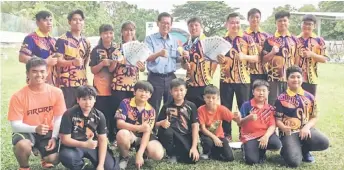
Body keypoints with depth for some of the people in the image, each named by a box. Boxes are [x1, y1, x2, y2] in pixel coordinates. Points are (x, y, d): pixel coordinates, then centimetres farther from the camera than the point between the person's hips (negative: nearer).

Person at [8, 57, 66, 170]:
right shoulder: (18, 96, -15)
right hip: (27, 132, -2)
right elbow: (15, 125, -15)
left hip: (48, 133, 2)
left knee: (53, 160, -20)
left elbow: (59, 118, -2)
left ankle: (45, 159, 22)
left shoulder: (56, 92, -9)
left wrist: (54, 137, -17)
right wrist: (35, 128, -33)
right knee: (22, 145, -36)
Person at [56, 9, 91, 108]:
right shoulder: (62, 40, -5)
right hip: (67, 84, -5)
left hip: (82, 83, 6)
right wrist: (73, 62, -28)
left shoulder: (86, 42, 15)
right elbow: (58, 61, -11)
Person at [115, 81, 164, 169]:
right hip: (129, 134, -2)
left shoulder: (151, 110, -7)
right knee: (122, 134, -38)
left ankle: (140, 151, 13)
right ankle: (124, 158, -6)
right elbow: (119, 124, -21)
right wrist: (139, 128, -35)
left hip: (143, 137, 2)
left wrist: (139, 154, -26)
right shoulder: (126, 103, -12)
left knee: (158, 154, -23)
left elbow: (147, 132, -15)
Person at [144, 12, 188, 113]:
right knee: (153, 109, 1)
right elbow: (147, 58, -12)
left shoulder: (175, 40, 12)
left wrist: (183, 57, -7)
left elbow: (177, 59, 16)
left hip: (170, 78, 4)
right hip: (155, 78, -4)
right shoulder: (150, 39, 0)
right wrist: (159, 54, -32)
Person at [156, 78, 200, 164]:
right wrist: (162, 123, -21)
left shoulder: (191, 106, 3)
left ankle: (177, 154, 13)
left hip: (185, 137, 0)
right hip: (170, 136, 0)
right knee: (166, 131, -35)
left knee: (193, 158, -24)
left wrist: (194, 147, -12)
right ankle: (171, 154, -4)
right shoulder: (166, 107, 5)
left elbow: (195, 126, -3)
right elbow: (157, 124, 6)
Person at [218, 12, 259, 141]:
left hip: (243, 79, -2)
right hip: (225, 79, 2)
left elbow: (256, 58, -1)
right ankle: (226, 134, 15)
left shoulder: (247, 39, 1)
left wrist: (244, 56, -20)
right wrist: (219, 60, -9)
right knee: (225, 108, 5)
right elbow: (216, 57, 15)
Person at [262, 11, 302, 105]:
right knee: (273, 104, -1)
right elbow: (264, 59, 0)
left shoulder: (294, 40, 10)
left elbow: (297, 59, 13)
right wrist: (272, 52, -18)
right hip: (274, 77, -3)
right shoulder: (270, 40, 1)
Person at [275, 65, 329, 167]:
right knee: (294, 162, -24)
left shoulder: (309, 97, 8)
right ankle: (287, 150, 15)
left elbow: (314, 117, 10)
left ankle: (304, 150, 7)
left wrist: (307, 127, -10)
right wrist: (284, 128, -25)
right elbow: (277, 120, -2)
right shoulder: (281, 99, -2)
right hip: (289, 132, -4)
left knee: (324, 143, -27)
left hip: (305, 129, 4)